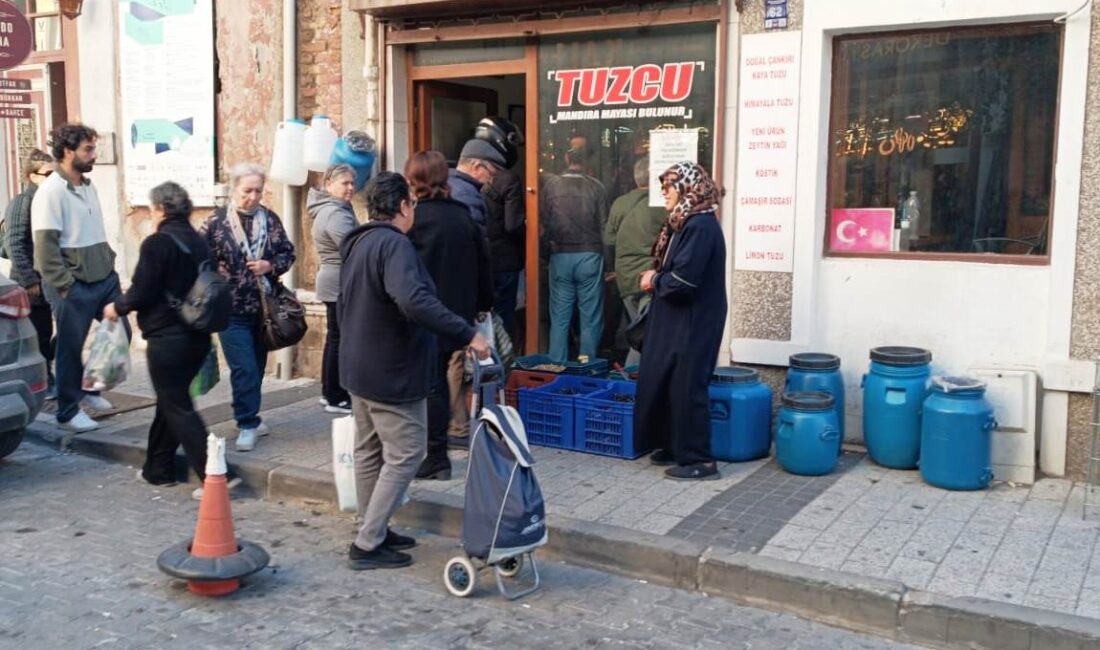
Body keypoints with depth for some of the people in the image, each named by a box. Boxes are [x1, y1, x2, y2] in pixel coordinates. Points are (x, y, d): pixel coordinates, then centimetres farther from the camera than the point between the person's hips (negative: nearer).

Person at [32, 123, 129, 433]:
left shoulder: (88, 187, 11)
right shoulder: (51, 192, -14)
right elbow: (45, 245, -17)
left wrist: (109, 261, 12)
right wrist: (63, 286, -18)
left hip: (104, 278, 8)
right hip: (74, 285, -8)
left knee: (120, 333, 12)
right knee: (71, 348, 3)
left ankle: (89, 388, 31)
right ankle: (68, 412, 18)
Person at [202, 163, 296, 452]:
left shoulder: (270, 219, 5)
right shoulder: (216, 221, -6)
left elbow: (288, 252, 10)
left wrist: (271, 265, -8)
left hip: (264, 308, 4)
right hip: (232, 310, -4)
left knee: (257, 366, 14)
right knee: (244, 369, -9)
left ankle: (248, 416, 31)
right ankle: (247, 423, 2)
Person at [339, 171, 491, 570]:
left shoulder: (356, 243, 11)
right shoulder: (394, 244, -21)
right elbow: (414, 301, -38)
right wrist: (467, 333, -35)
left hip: (359, 369, 10)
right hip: (392, 373, -10)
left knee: (369, 452, 17)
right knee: (405, 455, -1)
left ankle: (374, 532, 29)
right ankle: (368, 544, 1)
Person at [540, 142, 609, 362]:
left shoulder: (551, 184, -2)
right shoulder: (596, 187, -4)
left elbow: (543, 220, 1)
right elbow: (604, 225, -3)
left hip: (560, 256, 1)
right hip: (589, 255, -1)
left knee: (559, 319, 7)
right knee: (590, 319, 5)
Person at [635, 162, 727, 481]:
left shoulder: (701, 226, -20)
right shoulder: (685, 222, 12)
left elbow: (683, 280, -25)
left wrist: (654, 280, -9)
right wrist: (656, 278, -1)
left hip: (693, 322, -10)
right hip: (677, 320, 10)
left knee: (687, 387, -3)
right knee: (664, 383, 15)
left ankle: (699, 459, 6)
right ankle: (674, 446, 27)